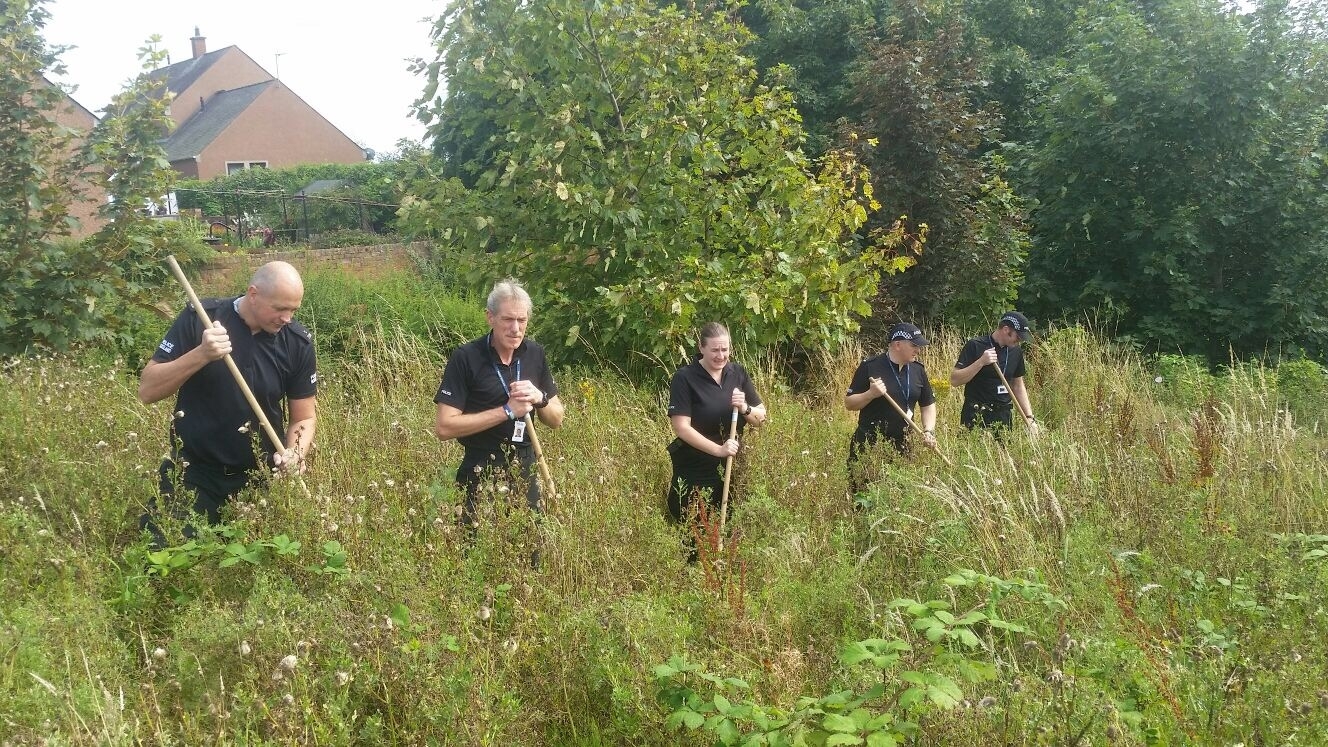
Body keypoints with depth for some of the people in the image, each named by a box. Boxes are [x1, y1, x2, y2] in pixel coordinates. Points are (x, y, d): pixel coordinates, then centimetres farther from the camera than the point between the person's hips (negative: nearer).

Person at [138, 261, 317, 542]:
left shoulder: (298, 342, -8)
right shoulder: (200, 319, -13)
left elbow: (304, 418, 0)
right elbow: (147, 391, -13)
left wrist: (295, 454, -22)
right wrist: (201, 354, -29)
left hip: (259, 477, 2)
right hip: (192, 473, -2)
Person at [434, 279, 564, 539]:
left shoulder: (535, 353, 2)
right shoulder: (466, 358, -13)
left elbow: (557, 420, 10)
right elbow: (444, 427, -17)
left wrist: (540, 398, -12)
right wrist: (507, 411, -20)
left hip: (525, 472, 5)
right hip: (480, 476, -4)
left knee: (531, 557, 13)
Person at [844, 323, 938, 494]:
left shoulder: (918, 369, 6)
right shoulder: (870, 367, -8)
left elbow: (928, 404, 15)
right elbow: (848, 404, -5)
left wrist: (929, 431, -1)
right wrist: (871, 394, -22)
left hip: (901, 447, 5)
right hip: (867, 447, -4)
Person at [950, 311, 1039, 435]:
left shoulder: (1016, 351, 8)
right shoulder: (975, 346, -9)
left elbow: (1018, 386, 17)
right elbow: (954, 380, -13)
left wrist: (1030, 418, 9)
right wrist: (981, 362, -24)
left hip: (1004, 416, 5)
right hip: (977, 418, -5)